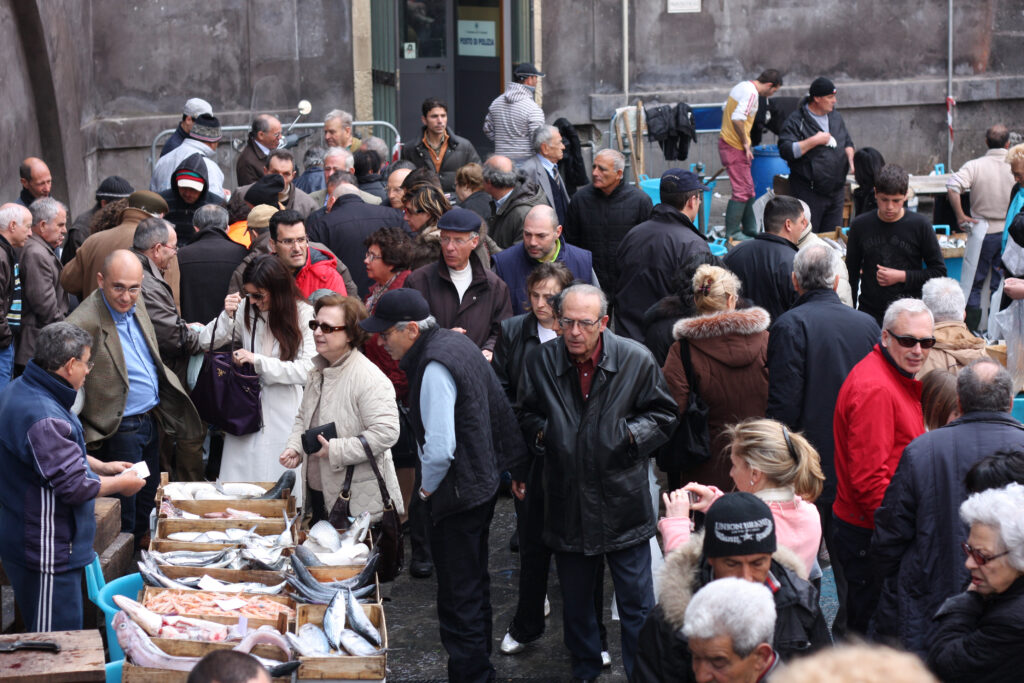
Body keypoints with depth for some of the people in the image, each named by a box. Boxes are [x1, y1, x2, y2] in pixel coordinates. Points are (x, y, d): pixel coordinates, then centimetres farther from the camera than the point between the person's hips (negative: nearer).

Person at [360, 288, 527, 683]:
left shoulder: (434, 367, -23)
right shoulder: (454, 342, 7)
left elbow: (440, 448, -27)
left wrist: (428, 487, -8)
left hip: (457, 496, -11)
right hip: (483, 483, 11)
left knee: (459, 600, -2)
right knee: (475, 587, 22)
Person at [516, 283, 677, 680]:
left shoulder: (636, 360, -7)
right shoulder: (540, 363, -1)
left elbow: (663, 414, 4)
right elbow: (525, 417, 14)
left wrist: (631, 435, -12)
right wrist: (540, 433, -6)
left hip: (623, 502, -2)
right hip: (568, 504, 2)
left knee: (636, 602, 4)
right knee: (575, 599, 16)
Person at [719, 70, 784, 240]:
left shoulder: (742, 86, 13)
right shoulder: (751, 93, -18)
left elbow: (725, 109, 23)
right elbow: (737, 118, -30)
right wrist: (745, 143, -18)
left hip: (726, 141, 10)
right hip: (735, 147, -10)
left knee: (748, 189, 17)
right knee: (742, 191, -6)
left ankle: (750, 230, 25)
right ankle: (732, 233, -2)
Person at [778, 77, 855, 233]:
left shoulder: (836, 117, 14)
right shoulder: (796, 121, -8)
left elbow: (848, 142, 27)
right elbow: (785, 151, -18)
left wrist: (850, 159, 7)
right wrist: (814, 141, -18)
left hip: (836, 189, 6)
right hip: (809, 192, -6)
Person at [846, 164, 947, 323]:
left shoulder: (919, 225, -4)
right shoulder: (860, 225, 2)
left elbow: (939, 271, 1)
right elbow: (851, 273, 12)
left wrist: (902, 276, -10)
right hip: (869, 314, 2)